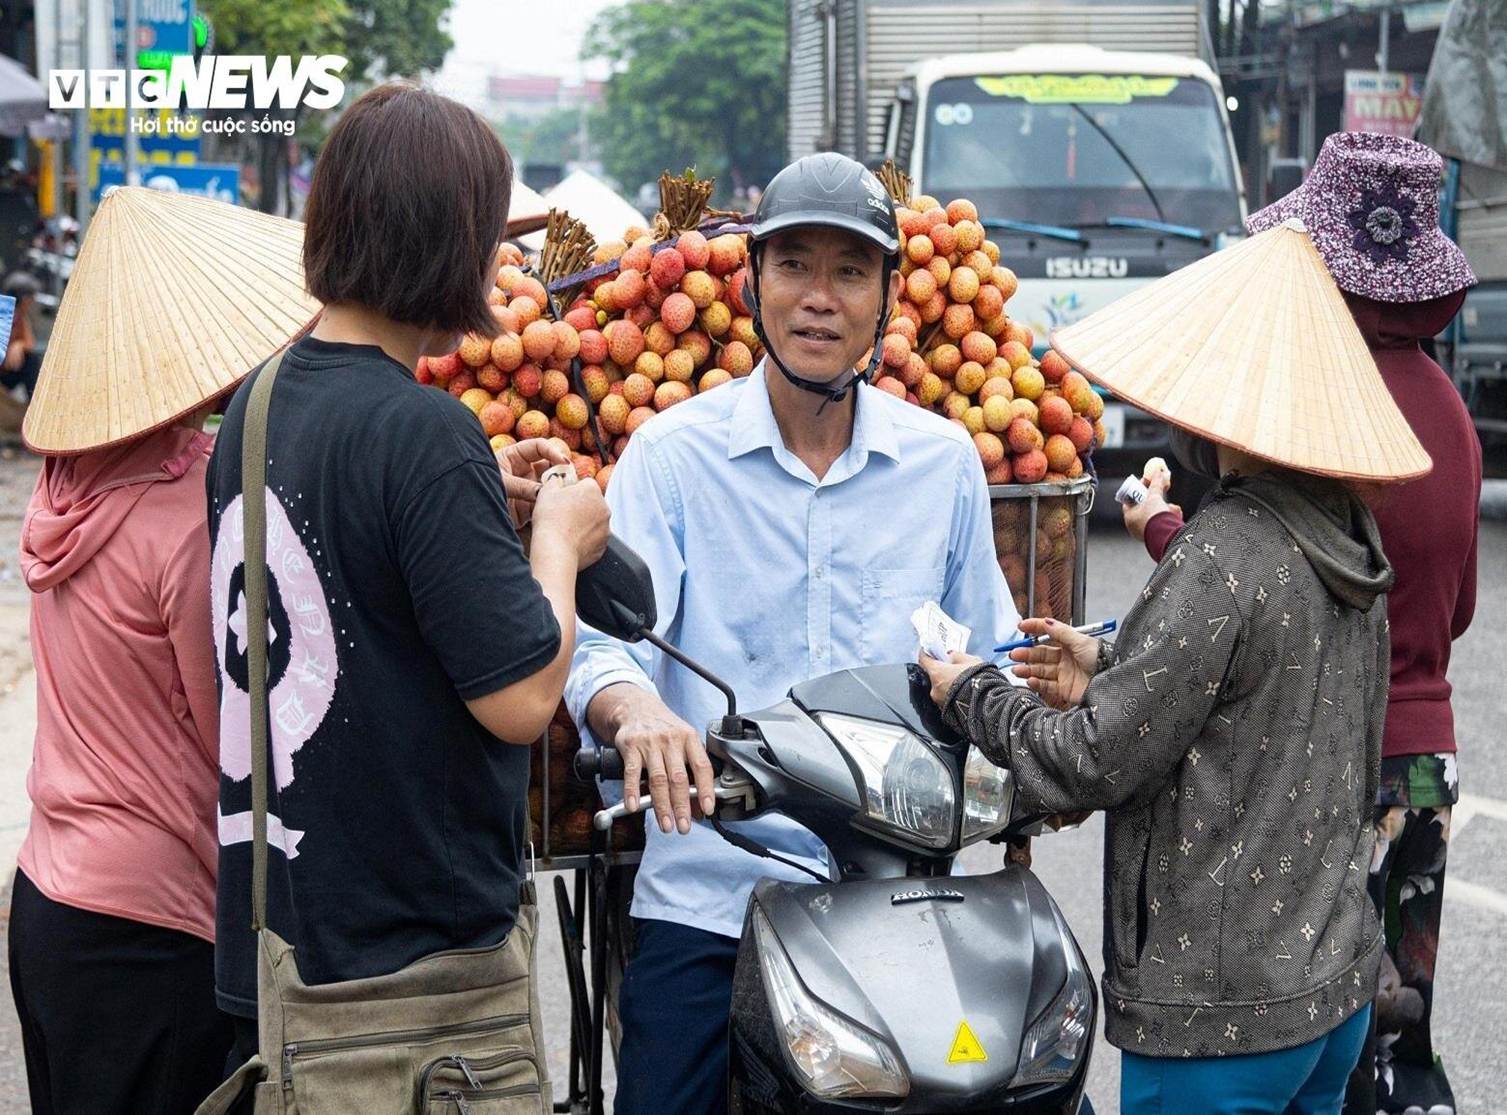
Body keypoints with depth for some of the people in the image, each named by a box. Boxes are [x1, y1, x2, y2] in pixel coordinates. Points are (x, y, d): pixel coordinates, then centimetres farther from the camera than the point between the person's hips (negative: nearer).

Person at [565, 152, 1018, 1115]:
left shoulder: (943, 461, 9)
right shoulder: (674, 455, 0)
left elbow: (989, 652, 18)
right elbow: (603, 634, -11)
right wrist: (633, 707, -33)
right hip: (707, 897, -2)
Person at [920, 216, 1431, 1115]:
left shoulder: (1225, 553, -21)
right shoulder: (1348, 535, 6)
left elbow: (1095, 764, -16)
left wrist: (974, 695, -1)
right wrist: (1115, 673, 11)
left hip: (1222, 1011, -9)